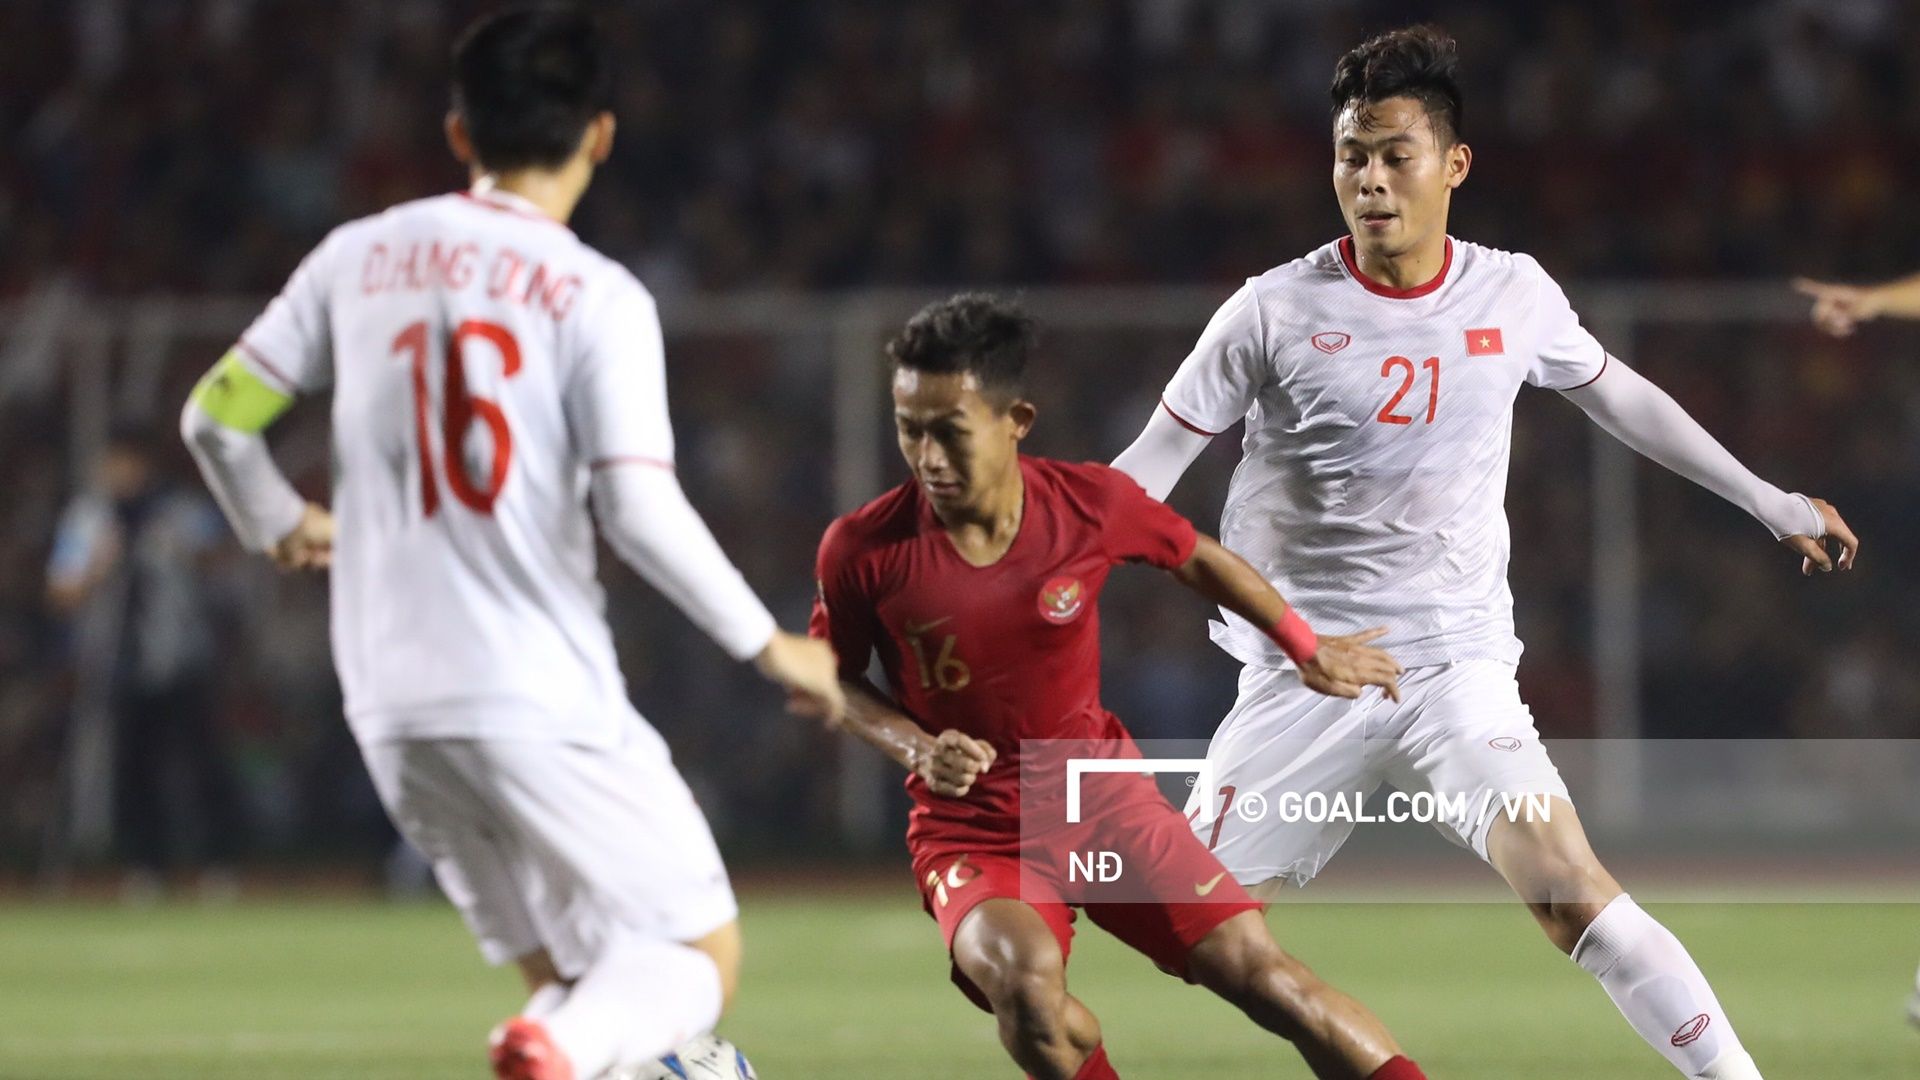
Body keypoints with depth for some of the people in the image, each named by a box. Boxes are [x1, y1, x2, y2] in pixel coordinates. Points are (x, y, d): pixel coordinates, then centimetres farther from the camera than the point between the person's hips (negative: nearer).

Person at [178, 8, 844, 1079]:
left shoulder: (359, 258, 6)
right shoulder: (598, 298, -8)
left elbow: (216, 418, 12)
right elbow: (643, 514, -16)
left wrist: (280, 527, 33)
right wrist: (772, 645, -3)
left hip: (395, 708, 5)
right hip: (546, 701, -5)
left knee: (567, 976, 19)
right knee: (702, 958, 2)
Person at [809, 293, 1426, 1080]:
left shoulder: (1092, 504, -13)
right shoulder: (862, 550, -17)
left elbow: (1196, 559, 9)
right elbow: (835, 680, 2)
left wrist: (1307, 649, 20)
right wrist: (915, 748, -16)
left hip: (1103, 793, 2)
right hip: (971, 830, -2)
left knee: (1256, 970, -9)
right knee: (1026, 986, -32)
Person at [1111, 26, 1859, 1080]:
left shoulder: (1514, 295, 1)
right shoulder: (1275, 311, -7)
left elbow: (1613, 393, 19)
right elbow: (1150, 464, -1)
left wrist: (1768, 500, 25)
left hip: (1459, 667, 0)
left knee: (1569, 889, -19)